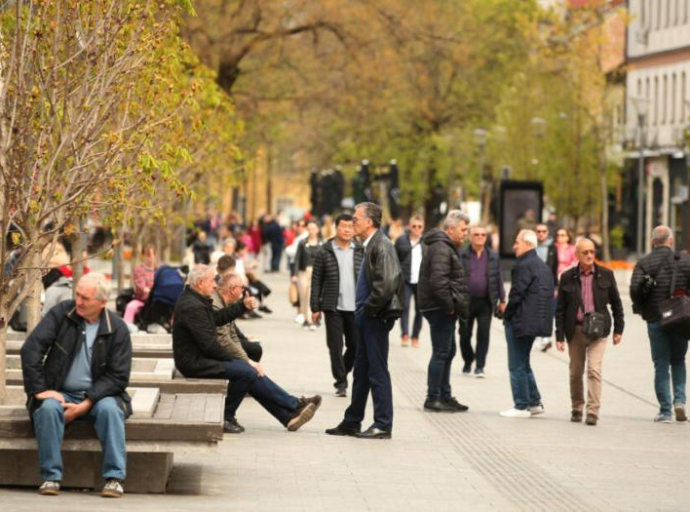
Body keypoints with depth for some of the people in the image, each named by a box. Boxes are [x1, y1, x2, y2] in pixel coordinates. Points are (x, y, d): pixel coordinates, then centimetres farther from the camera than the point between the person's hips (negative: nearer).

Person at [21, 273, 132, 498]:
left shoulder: (117, 329, -5)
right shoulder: (61, 313, -3)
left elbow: (118, 376, -7)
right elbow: (31, 349, -7)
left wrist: (85, 405, -17)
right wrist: (39, 390, -16)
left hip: (96, 395, 0)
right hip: (60, 393, 1)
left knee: (110, 409, -32)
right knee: (48, 408, -32)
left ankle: (115, 477, -28)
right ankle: (51, 476, -26)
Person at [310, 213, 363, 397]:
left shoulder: (360, 252, 6)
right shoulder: (325, 252, 0)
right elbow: (316, 281, 1)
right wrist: (315, 308, -3)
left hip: (355, 307, 2)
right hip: (333, 307, -2)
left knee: (355, 345, 4)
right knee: (335, 346, -1)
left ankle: (342, 372, 28)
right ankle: (341, 383, 7)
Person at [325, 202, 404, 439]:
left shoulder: (381, 246, -15)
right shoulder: (370, 246, 14)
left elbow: (386, 284, -24)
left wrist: (369, 309, -15)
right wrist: (362, 310, 12)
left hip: (376, 317, -10)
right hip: (367, 316, 10)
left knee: (377, 371, -4)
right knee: (361, 372, 14)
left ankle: (383, 425, 2)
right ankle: (352, 422, 21)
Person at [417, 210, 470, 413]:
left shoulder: (447, 247, 18)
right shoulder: (441, 249, -16)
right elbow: (438, 281, -25)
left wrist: (458, 307, 16)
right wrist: (450, 306, -20)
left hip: (444, 310, 11)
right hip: (441, 309, -11)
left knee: (448, 352, 16)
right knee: (441, 353, -7)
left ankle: (445, 396, 24)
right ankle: (433, 399, -4)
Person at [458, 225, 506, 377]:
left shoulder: (493, 256, 7)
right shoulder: (461, 255, 0)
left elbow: (498, 279, 10)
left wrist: (502, 300, 8)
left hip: (485, 302, 1)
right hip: (466, 301, -1)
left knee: (483, 334, -5)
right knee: (465, 335, 7)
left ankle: (479, 366, 0)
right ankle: (468, 362, 27)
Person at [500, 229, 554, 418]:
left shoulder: (524, 266, -16)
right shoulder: (543, 266, 14)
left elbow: (516, 295, -20)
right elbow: (548, 295, 16)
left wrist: (506, 315, -5)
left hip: (521, 322, -10)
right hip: (535, 322, 10)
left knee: (517, 366, -2)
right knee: (523, 364, 19)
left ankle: (521, 406, 0)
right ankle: (534, 403, 20)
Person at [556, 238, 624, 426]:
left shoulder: (605, 275, 2)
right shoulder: (567, 277, 1)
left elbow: (616, 303, 11)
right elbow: (560, 309, 3)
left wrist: (618, 329, 8)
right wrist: (559, 335, -1)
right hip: (575, 330, 1)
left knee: (594, 369, -14)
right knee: (575, 372, 9)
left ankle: (593, 412, -14)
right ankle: (577, 409, 26)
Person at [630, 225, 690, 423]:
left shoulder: (643, 263, -3)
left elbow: (635, 289, -15)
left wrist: (641, 308, 1)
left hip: (655, 320, 0)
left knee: (661, 366, 6)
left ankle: (665, 411, 3)